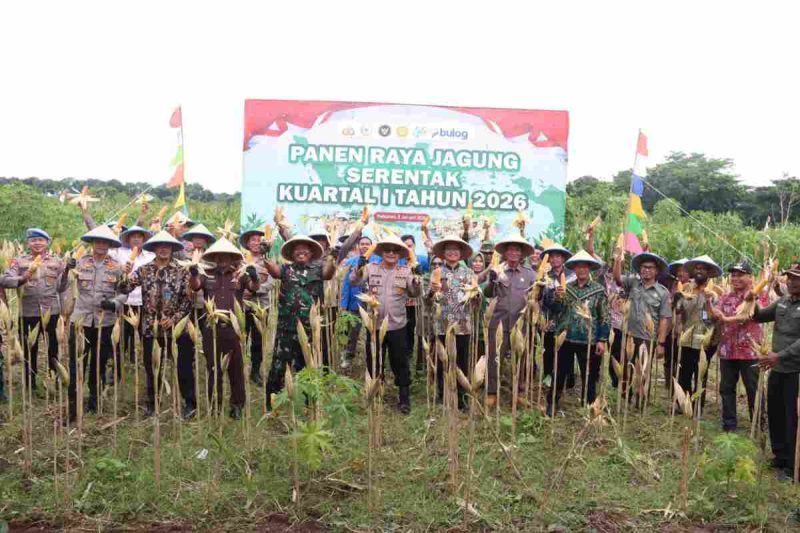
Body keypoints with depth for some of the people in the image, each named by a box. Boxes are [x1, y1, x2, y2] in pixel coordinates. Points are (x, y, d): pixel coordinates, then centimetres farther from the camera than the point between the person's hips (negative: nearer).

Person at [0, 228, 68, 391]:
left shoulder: (57, 261, 6)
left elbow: (61, 288, 5)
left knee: (53, 346, 11)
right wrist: (21, 280, -26)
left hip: (51, 310, 0)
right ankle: (30, 380, 26)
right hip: (28, 312, 0)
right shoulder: (19, 261, 3)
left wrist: (66, 271, -10)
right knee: (29, 347, 10)